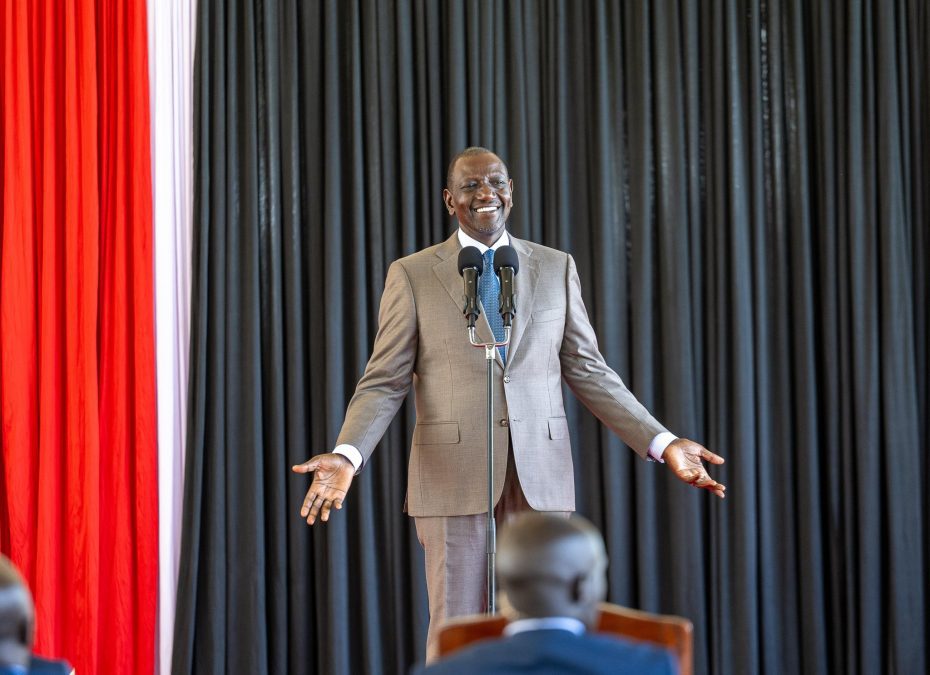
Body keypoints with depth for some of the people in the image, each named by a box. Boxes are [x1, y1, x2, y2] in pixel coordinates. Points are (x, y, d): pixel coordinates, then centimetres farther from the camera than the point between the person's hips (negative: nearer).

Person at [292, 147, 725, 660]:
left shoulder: (556, 268, 9)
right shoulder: (412, 275, 2)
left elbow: (587, 371, 10)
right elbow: (384, 384, -1)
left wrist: (663, 444, 0)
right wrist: (346, 456, -19)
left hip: (540, 480, 2)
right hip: (454, 479, -2)